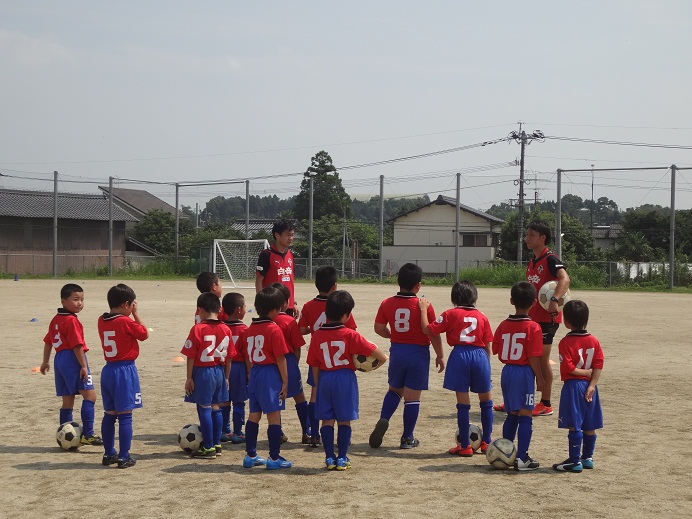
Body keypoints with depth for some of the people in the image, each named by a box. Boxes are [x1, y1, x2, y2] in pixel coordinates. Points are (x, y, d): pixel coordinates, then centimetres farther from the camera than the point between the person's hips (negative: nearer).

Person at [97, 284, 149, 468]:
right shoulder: (126, 322, -15)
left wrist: (130, 314, 8)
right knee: (125, 415, -2)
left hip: (108, 370, 7)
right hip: (125, 370, -7)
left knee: (109, 414, 14)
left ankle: (109, 454, 21)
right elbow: (144, 334, -1)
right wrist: (135, 313, 2)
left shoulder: (102, 321, 4)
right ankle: (124, 457, -1)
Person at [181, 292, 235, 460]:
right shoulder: (226, 330, 2)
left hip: (202, 372, -6)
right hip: (219, 372, 6)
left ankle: (208, 448, 4)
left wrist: (189, 378, -5)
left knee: (204, 409, 1)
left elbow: (191, 357, -12)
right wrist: (226, 377, 16)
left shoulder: (198, 329, -13)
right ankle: (216, 444, 24)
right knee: (215, 408, 16)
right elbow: (229, 357, 6)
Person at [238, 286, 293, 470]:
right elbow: (280, 358, -13)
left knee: (254, 415, 13)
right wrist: (285, 381, -8)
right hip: (271, 374, -7)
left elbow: (247, 358, 12)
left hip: (254, 373, 7)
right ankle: (274, 458, 2)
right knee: (274, 416, -1)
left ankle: (250, 455, 19)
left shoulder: (249, 329, 7)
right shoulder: (274, 329, -13)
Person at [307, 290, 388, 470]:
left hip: (325, 379, 3)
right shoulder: (350, 335, -10)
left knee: (327, 420, 10)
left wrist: (318, 385, 14)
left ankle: (329, 458, 12)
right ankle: (342, 458, 11)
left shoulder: (317, 336, -1)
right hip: (345, 378, -3)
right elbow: (381, 356, -11)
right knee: (344, 421, 7)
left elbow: (314, 367, 4)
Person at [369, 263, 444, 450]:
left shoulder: (387, 303, -4)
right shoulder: (425, 306, -13)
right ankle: (407, 438, 12)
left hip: (397, 351, 3)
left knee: (394, 389, 23)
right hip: (418, 352, -3)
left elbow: (379, 328, 1)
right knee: (412, 396, 5)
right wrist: (440, 356, 2)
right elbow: (434, 334, -9)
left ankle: (383, 420, 0)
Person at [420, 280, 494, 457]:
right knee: (486, 400, 17)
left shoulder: (450, 314, -1)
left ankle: (465, 446, 7)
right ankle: (486, 442, 22)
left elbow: (428, 329, -3)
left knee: (463, 403, 3)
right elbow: (487, 345, 7)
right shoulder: (482, 317, 7)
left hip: (459, 356, -2)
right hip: (480, 356, 2)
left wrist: (423, 309, 8)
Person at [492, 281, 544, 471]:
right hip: (524, 373, -6)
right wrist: (539, 376, -3)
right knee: (525, 416, 1)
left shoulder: (503, 325, 2)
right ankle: (522, 458, 1)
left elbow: (496, 351, 6)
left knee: (512, 414, 18)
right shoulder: (533, 328, -13)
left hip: (507, 371, 6)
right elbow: (534, 358, -16)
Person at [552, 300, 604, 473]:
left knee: (574, 426, -3)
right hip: (589, 386, 6)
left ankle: (575, 461, -1)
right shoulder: (594, 341, 5)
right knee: (589, 426, 13)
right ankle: (587, 457, 22)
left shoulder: (566, 342, -12)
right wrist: (591, 385, -7)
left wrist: (585, 373, -5)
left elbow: (568, 368, -19)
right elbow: (598, 367, -2)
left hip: (573, 386, -6)